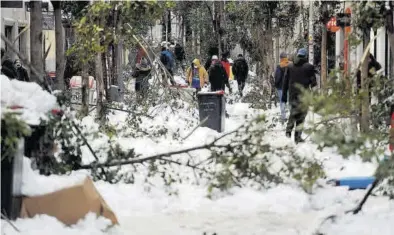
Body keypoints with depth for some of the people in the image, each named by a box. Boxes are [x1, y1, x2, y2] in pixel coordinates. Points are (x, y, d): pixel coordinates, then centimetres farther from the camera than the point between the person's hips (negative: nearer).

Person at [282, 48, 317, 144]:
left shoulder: (290, 67, 8)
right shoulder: (309, 67, -4)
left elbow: (285, 82, 11)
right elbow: (313, 82, -2)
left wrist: (284, 95, 16)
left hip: (292, 95, 4)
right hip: (303, 95, -4)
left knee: (293, 112, 21)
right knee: (301, 114, -1)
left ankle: (288, 130, 9)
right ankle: (297, 136, -5)